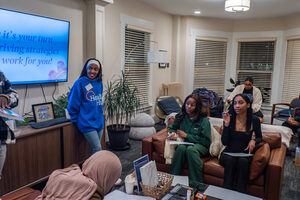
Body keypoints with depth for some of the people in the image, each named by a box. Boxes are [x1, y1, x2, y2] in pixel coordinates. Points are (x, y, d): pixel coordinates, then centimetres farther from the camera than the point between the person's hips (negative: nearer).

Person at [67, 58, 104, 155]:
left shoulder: (99, 83, 7)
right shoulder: (80, 83, -12)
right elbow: (73, 104, -7)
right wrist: (76, 119, 1)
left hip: (99, 121, 6)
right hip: (87, 123, -6)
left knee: (95, 149, 15)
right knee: (97, 149, -7)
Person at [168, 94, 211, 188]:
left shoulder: (203, 120, -4)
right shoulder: (180, 117, 9)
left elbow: (206, 141, -8)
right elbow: (172, 128, 25)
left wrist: (187, 136, -10)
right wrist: (173, 133, 0)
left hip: (200, 145, -3)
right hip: (184, 143, 3)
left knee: (191, 149, -37)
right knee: (181, 147, -33)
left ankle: (196, 183, -31)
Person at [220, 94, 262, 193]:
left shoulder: (254, 120, -1)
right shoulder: (229, 119, -4)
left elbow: (259, 137, 15)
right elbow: (224, 142, -8)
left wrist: (254, 141, -9)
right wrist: (226, 124, -19)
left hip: (245, 154, 1)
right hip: (229, 153, 0)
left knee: (243, 161, -32)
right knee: (230, 159, -33)